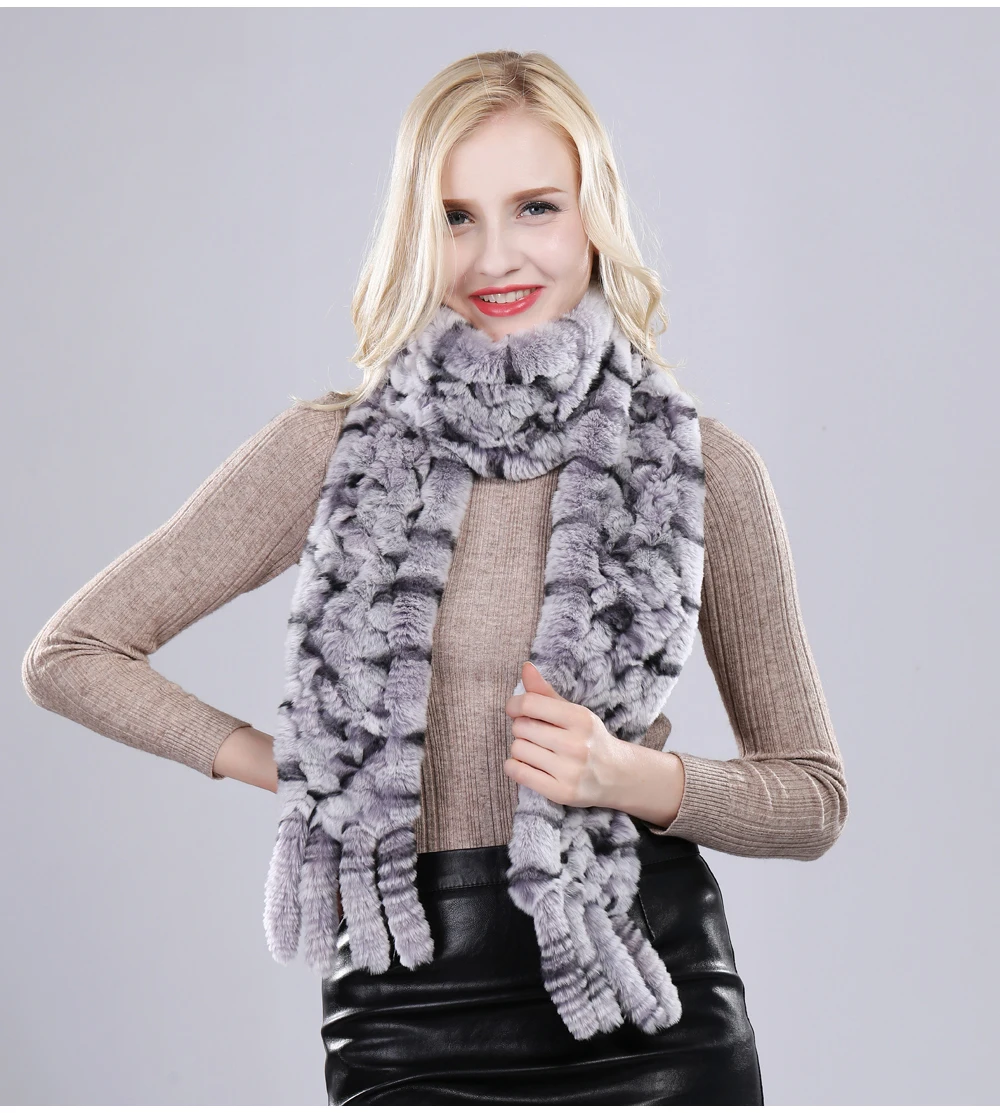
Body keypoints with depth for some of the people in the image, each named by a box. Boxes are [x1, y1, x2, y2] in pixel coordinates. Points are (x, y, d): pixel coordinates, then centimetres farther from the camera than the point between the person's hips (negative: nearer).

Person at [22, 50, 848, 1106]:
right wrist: (297, 771, 0)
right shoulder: (333, 451, 0)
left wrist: (633, 778, -11)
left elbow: (813, 799, 8)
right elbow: (69, 654, 6)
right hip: (414, 1013, -1)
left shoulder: (700, 464, 2)